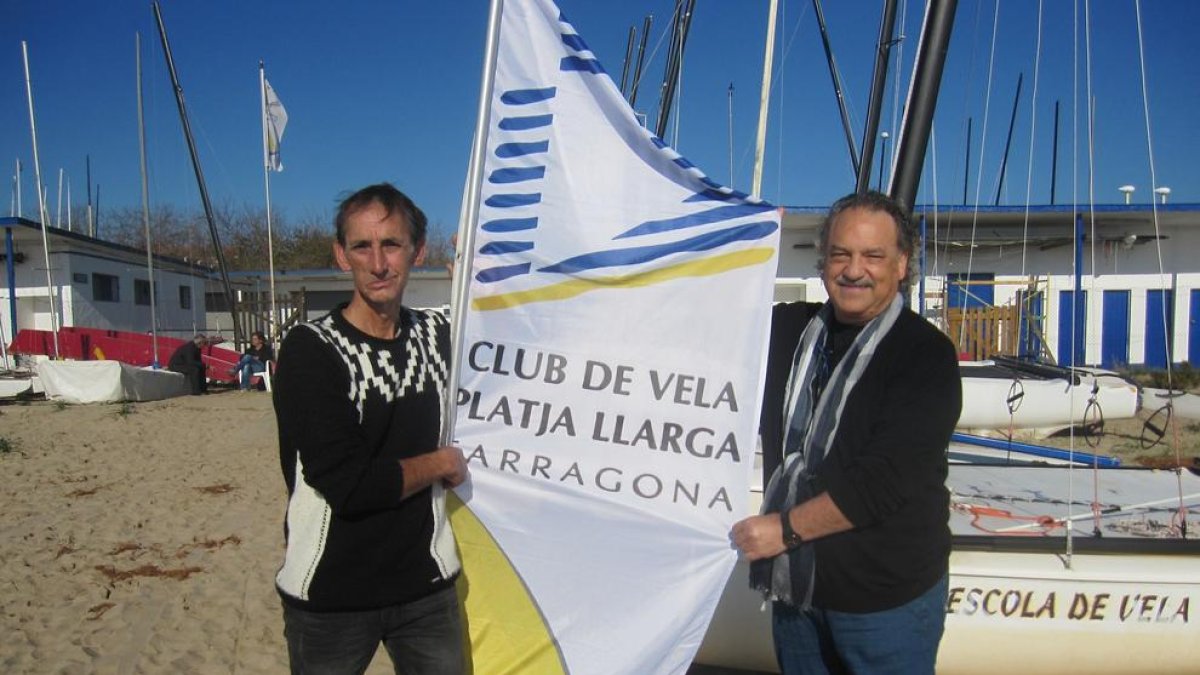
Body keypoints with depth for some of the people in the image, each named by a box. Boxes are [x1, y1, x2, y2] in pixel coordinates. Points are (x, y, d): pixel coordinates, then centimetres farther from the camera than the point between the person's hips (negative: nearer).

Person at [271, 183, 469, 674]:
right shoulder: (309, 351, -14)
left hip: (427, 588, 5)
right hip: (329, 597, -4)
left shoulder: (438, 335, 3)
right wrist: (441, 463, -8)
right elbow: (348, 486, -22)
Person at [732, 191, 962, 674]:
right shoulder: (788, 329, 4)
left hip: (886, 597, -5)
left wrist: (785, 528, -17)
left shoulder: (925, 354, -13)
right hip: (795, 585, 5)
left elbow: (887, 481, -20)